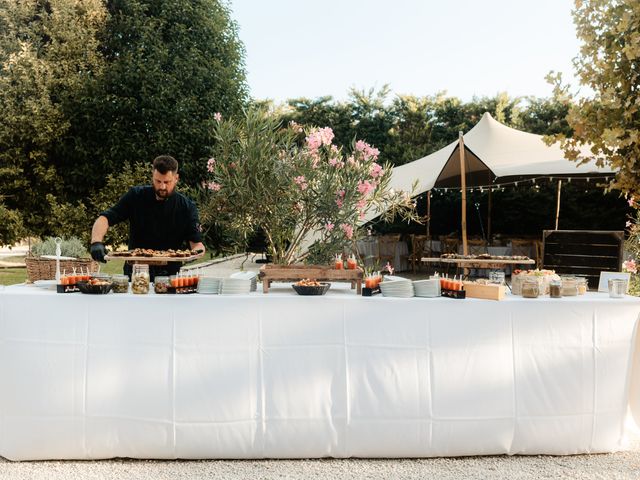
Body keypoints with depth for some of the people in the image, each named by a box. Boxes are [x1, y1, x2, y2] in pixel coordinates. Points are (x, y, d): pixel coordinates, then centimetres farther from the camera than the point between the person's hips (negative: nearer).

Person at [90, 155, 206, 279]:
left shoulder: (187, 207, -2)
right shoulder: (136, 196, 0)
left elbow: (197, 244, -6)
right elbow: (105, 218, -6)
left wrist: (195, 253, -30)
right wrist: (96, 242, -25)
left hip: (169, 276, -1)